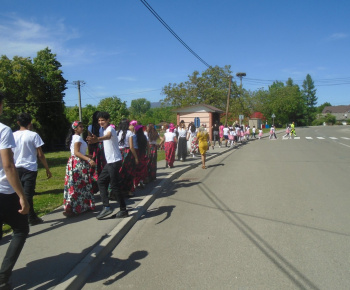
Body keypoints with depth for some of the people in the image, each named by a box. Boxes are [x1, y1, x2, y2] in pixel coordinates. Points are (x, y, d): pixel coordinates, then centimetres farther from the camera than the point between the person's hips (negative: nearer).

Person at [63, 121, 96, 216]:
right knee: (77, 185, -5)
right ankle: (69, 209, 0)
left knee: (76, 185, 10)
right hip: (78, 163, -10)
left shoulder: (74, 137, 17)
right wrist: (88, 159, -30)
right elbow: (76, 152, -21)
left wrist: (87, 156, 32)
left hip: (74, 162, 10)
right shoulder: (78, 138, -11)